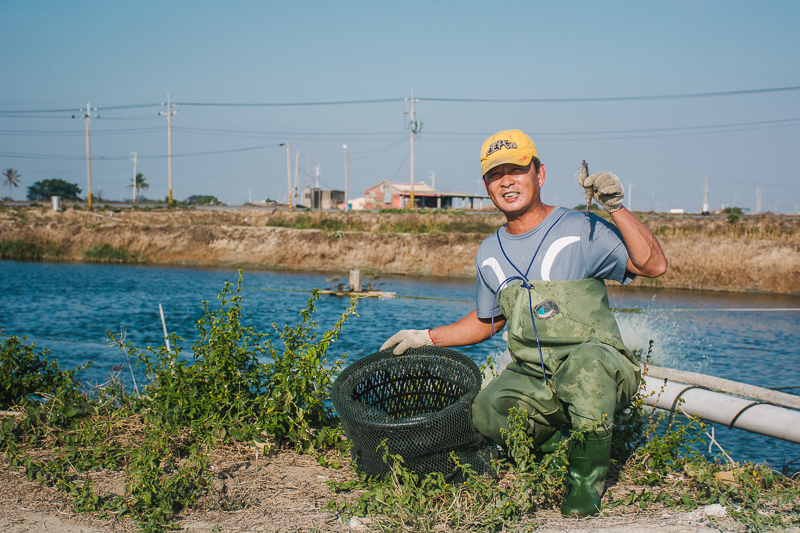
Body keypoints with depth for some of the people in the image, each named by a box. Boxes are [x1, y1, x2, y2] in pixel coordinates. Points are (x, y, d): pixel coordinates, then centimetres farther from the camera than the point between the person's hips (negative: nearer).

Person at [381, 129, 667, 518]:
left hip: (603, 371, -4)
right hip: (532, 380, 4)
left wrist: (616, 208, -25)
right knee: (486, 410, -27)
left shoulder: (580, 231, -6)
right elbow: (486, 321, 27)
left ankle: (587, 475, -16)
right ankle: (558, 444, 5)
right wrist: (425, 337, 21)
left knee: (585, 360, -40)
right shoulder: (490, 255, 11)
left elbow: (654, 266, -17)